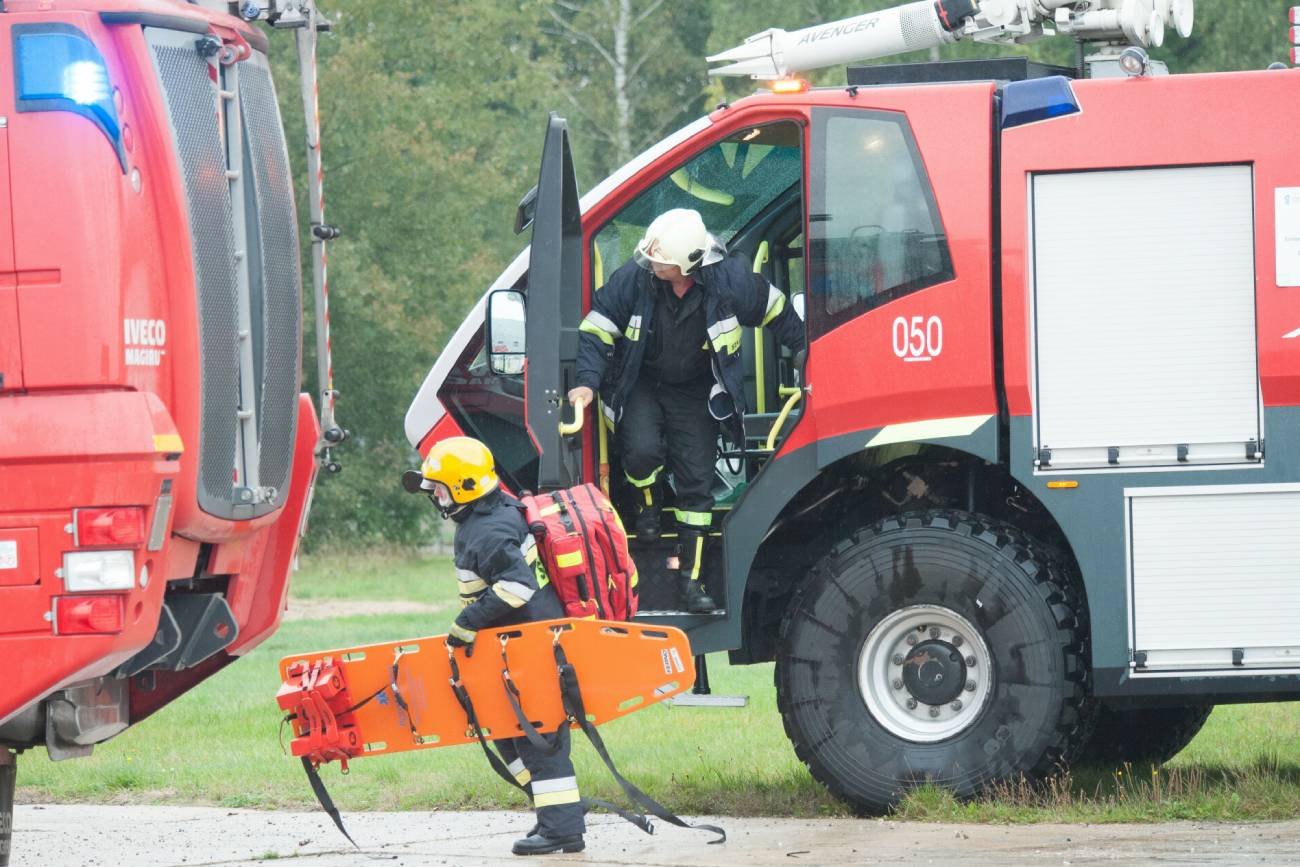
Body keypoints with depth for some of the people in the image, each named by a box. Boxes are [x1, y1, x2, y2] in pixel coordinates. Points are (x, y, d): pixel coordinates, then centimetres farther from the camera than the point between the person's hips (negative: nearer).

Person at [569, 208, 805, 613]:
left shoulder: (729, 280, -20)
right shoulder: (632, 278, -21)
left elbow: (777, 314, -1)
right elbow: (596, 331, -13)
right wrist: (588, 382, -27)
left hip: (696, 393, 1)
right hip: (642, 385, -1)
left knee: (696, 486, -1)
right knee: (643, 451, -27)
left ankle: (690, 578, 9)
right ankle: (647, 502, 9)